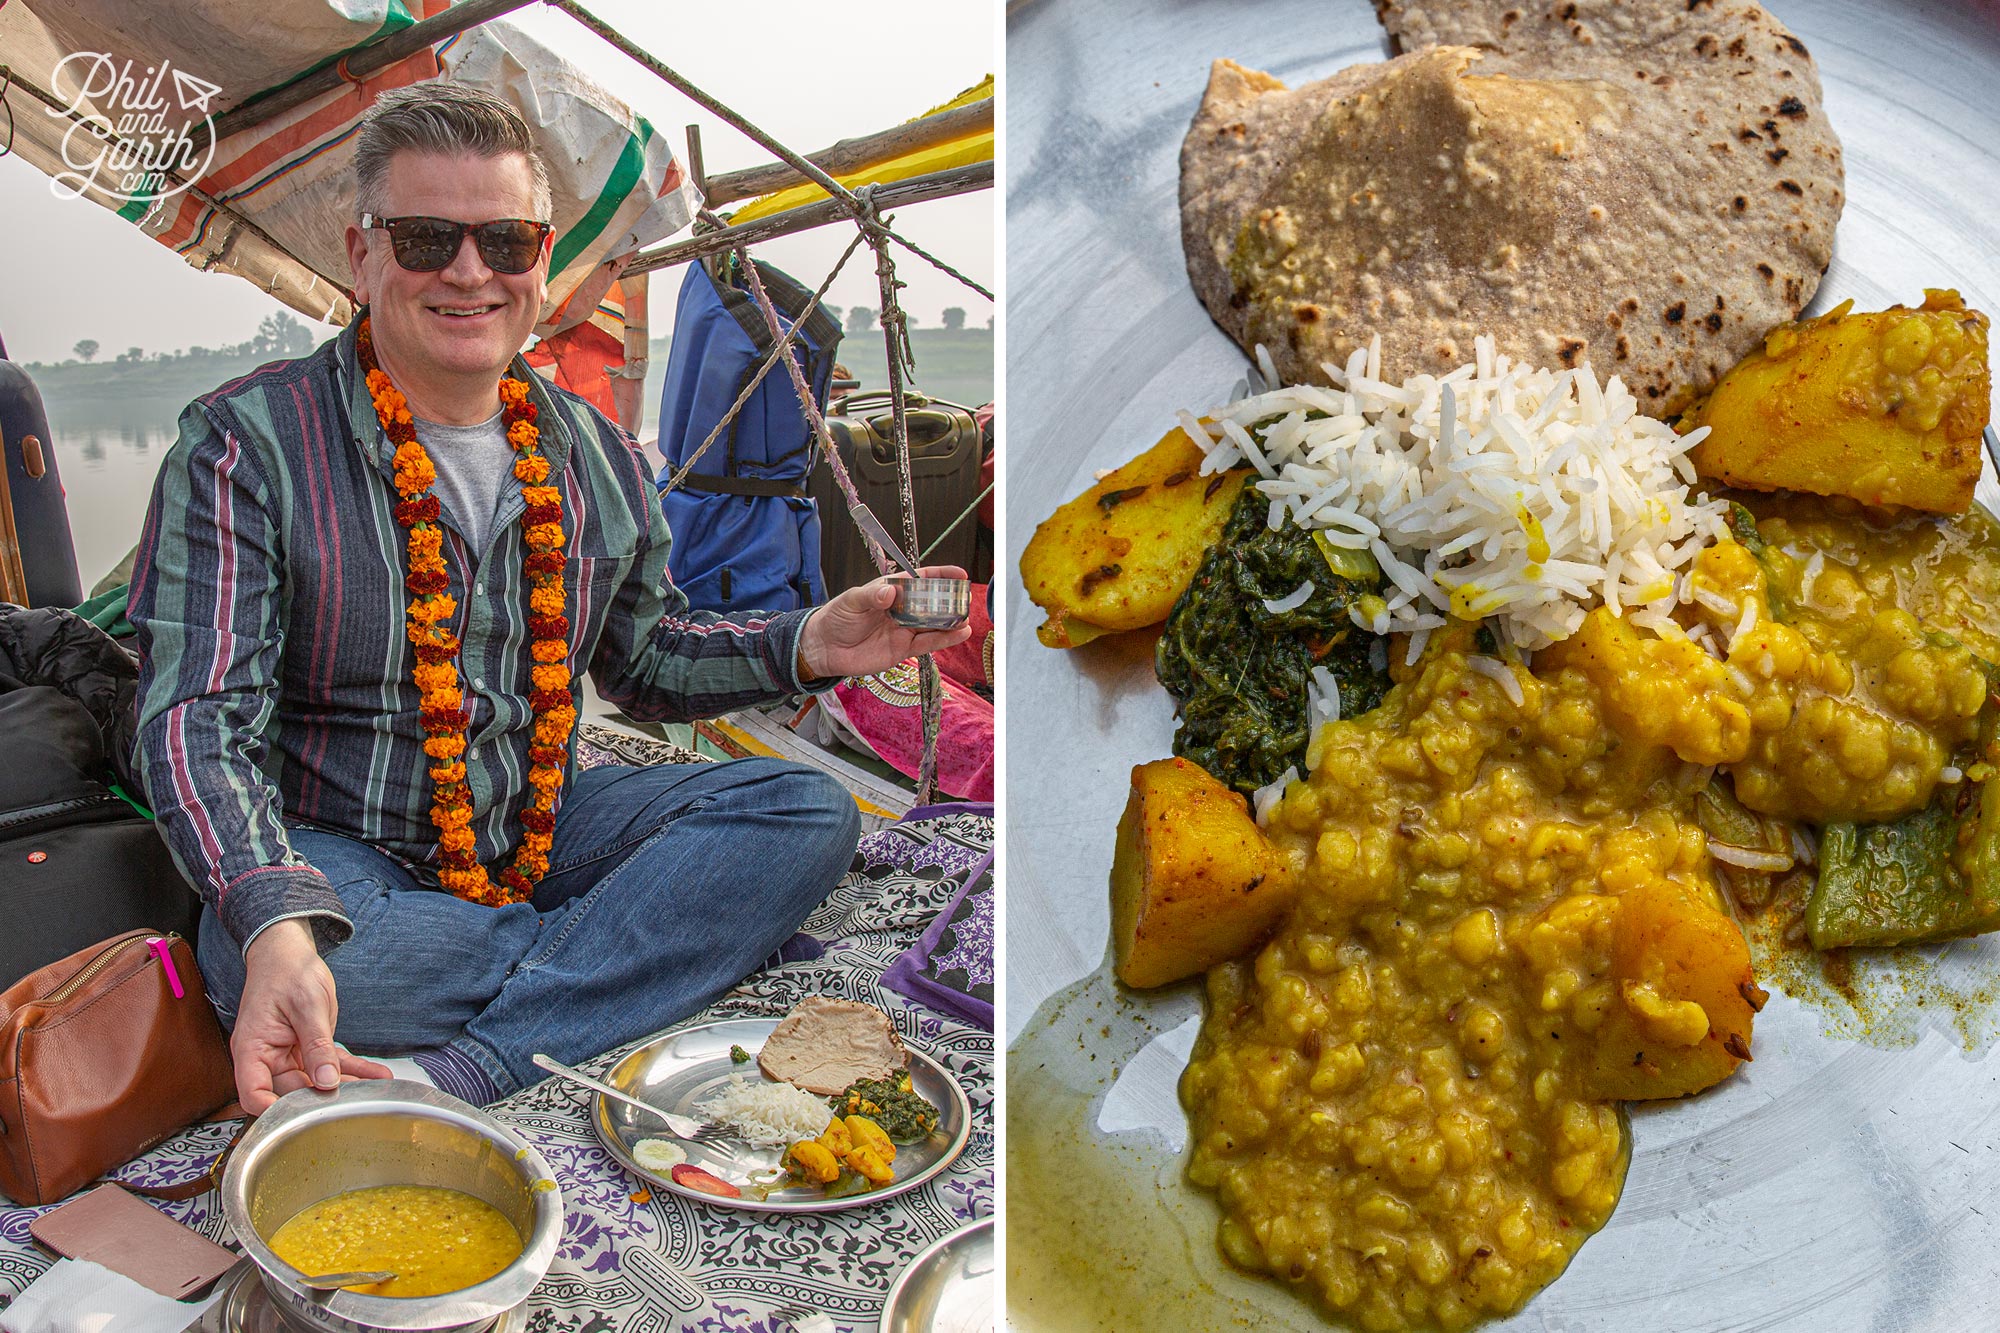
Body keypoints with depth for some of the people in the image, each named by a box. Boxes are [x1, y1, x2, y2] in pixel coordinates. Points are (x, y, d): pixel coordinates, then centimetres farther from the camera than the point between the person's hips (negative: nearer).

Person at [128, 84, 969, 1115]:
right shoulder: (245, 444, -11)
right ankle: (669, 942, -15)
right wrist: (281, 928, -39)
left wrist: (805, 646, -4)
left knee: (808, 813, -13)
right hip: (336, 856, -4)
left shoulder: (594, 456, 5)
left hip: (541, 829, 4)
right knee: (249, 955, -38)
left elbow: (641, 656, 16)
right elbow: (199, 720, -19)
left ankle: (460, 1073, -25)